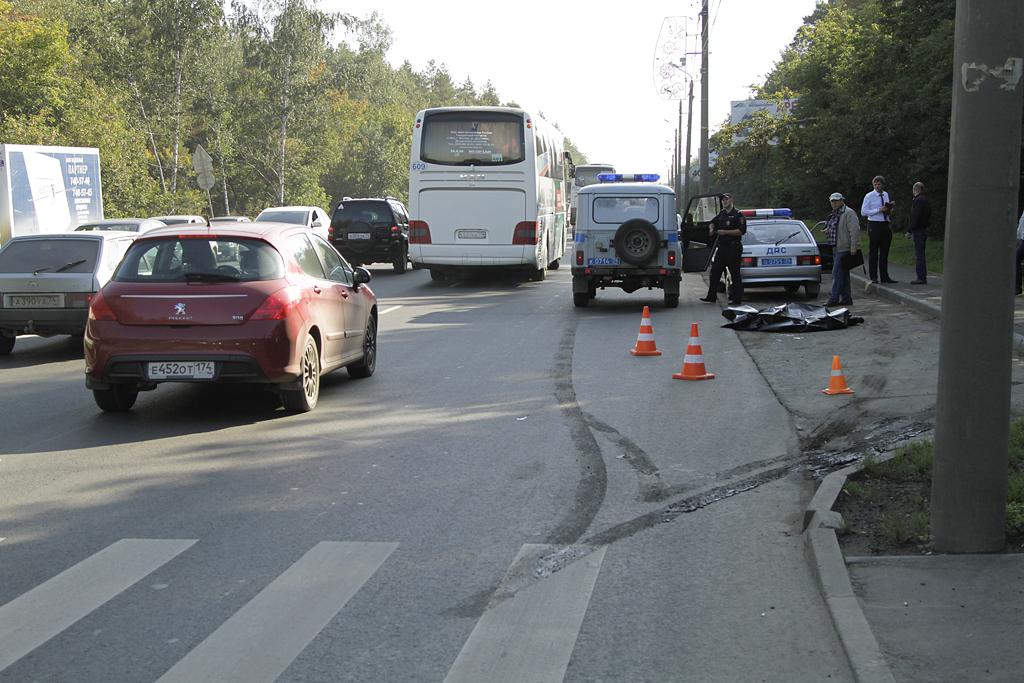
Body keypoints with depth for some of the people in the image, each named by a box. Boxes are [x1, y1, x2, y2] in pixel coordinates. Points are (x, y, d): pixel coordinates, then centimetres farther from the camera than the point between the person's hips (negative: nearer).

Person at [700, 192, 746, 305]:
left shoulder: (738, 215, -7)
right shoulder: (721, 214, 14)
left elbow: (742, 231, -16)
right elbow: (713, 222, 32)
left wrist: (725, 232, -17)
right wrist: (712, 229, 10)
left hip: (733, 248, -8)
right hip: (722, 247, 8)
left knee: (735, 274, -3)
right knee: (715, 272, 7)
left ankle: (737, 299, 1)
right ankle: (711, 297, 13)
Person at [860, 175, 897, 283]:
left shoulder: (886, 195, 13)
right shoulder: (869, 196, -4)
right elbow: (863, 212, -10)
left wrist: (889, 210, 0)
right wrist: (879, 210, -17)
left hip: (885, 225, 5)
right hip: (874, 225, -5)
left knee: (885, 252, 8)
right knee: (873, 252, -1)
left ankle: (885, 277, 13)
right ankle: (874, 277, 6)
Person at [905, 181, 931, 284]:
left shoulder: (918, 200, -14)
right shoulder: (925, 200, 16)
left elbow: (915, 217, -20)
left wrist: (909, 230, -16)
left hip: (918, 231, -10)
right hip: (924, 229, 10)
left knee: (919, 255, -8)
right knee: (920, 255, 14)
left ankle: (921, 278, -8)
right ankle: (922, 277, 17)